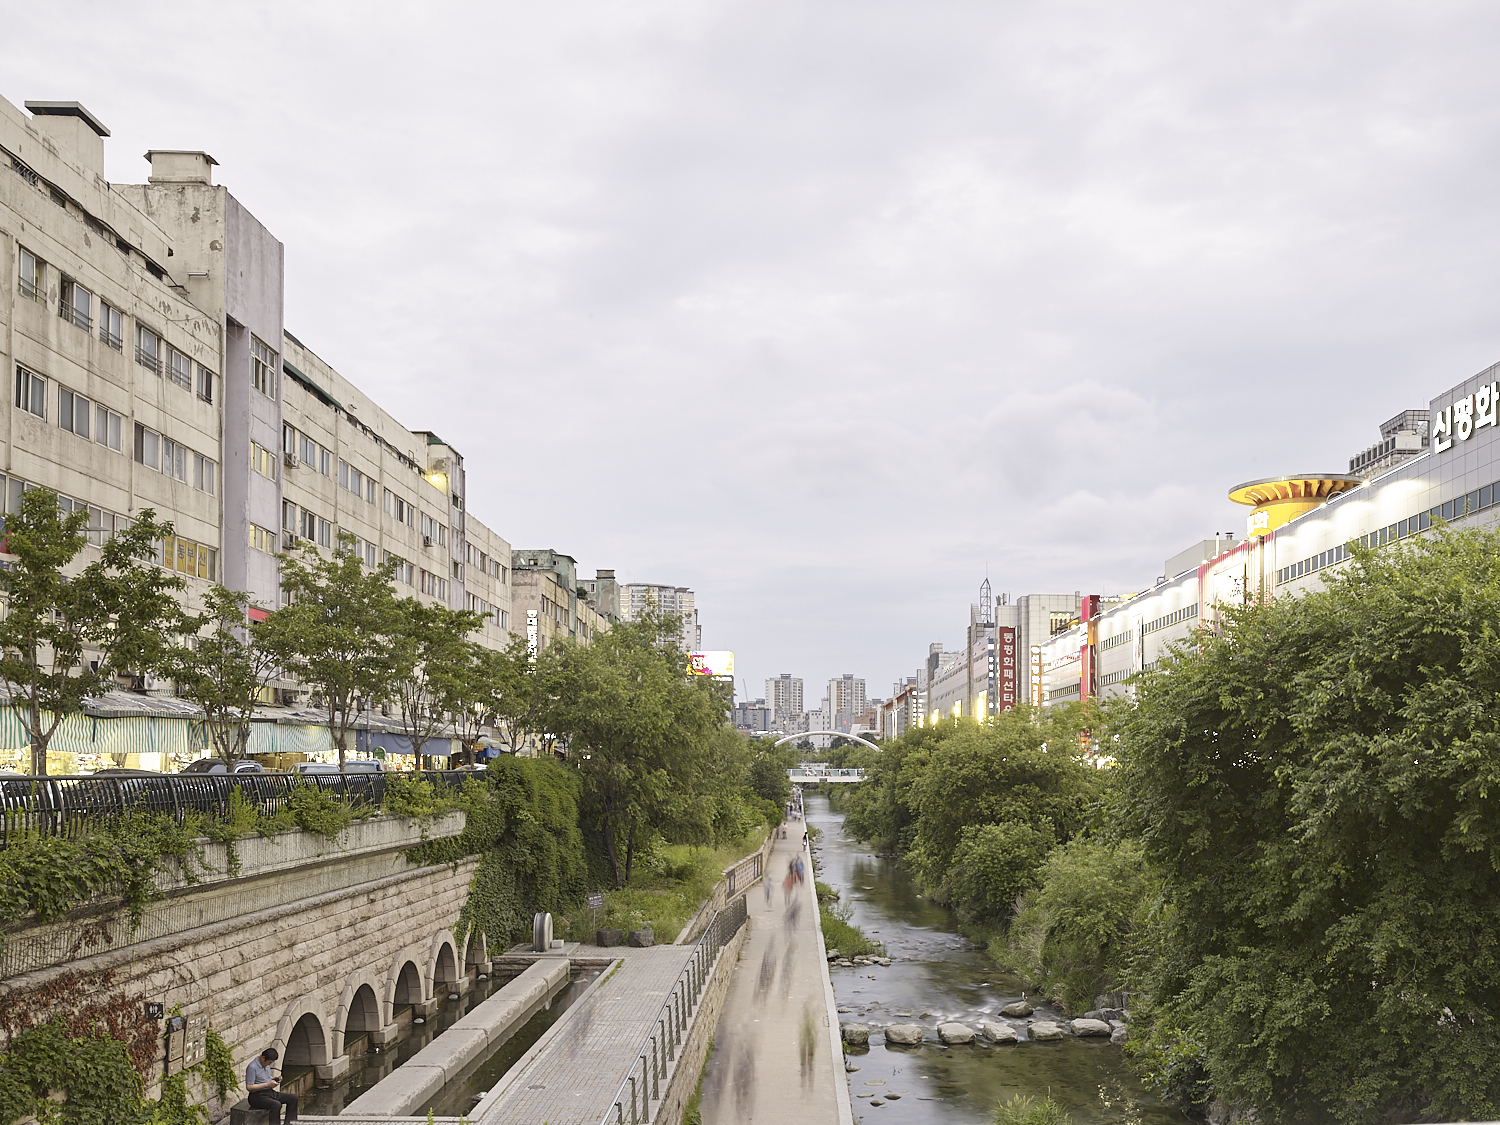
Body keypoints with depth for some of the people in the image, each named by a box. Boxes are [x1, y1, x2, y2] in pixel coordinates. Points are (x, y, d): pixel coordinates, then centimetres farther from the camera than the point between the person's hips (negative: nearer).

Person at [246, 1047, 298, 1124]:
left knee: (293, 1098, -2)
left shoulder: (266, 1064, 9)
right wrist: (268, 1084, -23)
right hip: (258, 1096, -9)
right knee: (276, 1105, -35)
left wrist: (273, 1078, 5)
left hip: (269, 1092, 9)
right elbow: (249, 1087, -22)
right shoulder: (252, 1067, -19)